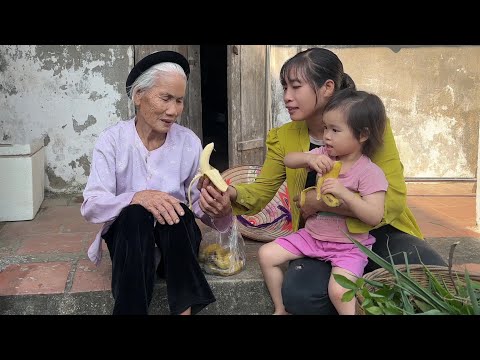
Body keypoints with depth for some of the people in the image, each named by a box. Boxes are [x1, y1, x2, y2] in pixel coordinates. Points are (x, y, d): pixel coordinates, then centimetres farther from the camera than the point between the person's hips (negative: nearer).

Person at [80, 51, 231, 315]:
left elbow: (200, 204, -7)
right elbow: (91, 206, -18)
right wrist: (137, 197, -37)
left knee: (178, 212, -31)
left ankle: (184, 310, -32)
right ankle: (132, 310, -31)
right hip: (127, 234, -1)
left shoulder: (189, 142, -4)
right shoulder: (112, 140, -9)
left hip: (178, 238, 1)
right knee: (135, 212, -33)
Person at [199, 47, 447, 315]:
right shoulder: (284, 137, 0)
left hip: (378, 232, -2)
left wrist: (319, 201, -27)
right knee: (298, 294, -29)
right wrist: (231, 194, -23)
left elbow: (393, 200, -20)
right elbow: (261, 190, 0)